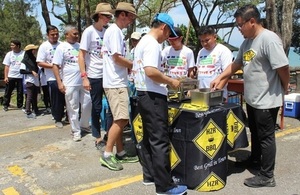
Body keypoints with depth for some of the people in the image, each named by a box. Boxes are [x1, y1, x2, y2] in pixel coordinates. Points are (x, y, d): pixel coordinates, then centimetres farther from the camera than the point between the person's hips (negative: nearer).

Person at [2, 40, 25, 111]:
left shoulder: (24, 54, -1)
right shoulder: (9, 54, 3)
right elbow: (6, 66, 3)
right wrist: (6, 77, -3)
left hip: (21, 76, -1)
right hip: (11, 76, 1)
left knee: (20, 92, 6)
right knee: (8, 92, 5)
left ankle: (20, 105, 18)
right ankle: (5, 105, 15)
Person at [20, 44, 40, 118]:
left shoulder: (34, 59, 14)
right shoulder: (25, 61, -5)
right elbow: (21, 71, -11)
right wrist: (31, 72, -18)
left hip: (36, 81, 6)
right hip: (29, 81, -6)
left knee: (35, 97, 10)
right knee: (29, 97, -7)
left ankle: (35, 110, 18)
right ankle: (28, 112, -6)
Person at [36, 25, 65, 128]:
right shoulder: (44, 46, -3)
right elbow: (40, 63, -8)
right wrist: (53, 66, -17)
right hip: (53, 78, -3)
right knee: (56, 100, 4)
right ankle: (58, 119, 19)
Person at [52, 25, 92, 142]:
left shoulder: (80, 46, 11)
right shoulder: (61, 47, -3)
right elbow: (55, 66, -6)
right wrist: (59, 83, -14)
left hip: (83, 81, 5)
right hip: (70, 83, -5)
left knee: (88, 104, 9)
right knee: (73, 109, 3)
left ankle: (83, 125, 30)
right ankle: (76, 131, 15)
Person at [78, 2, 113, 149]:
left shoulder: (107, 32, 9)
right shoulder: (89, 31, -7)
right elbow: (81, 55, -8)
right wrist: (84, 76, -15)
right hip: (94, 76, -5)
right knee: (97, 107, 5)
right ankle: (98, 138, 18)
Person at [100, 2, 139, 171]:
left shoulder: (116, 31, 19)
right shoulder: (115, 31, -11)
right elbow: (117, 58, -18)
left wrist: (130, 67, 10)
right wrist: (136, 65, -6)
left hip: (118, 82, 10)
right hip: (115, 83, -10)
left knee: (120, 120, 11)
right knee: (121, 119, -11)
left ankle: (120, 153, 19)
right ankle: (107, 154, -3)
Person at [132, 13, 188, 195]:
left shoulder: (142, 42, 17)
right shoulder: (153, 44, -15)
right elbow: (150, 71, -27)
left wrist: (165, 80, 19)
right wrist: (171, 81, -14)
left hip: (143, 94, 11)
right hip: (153, 96, -11)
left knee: (149, 137, 15)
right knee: (160, 141, -7)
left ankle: (150, 175, 25)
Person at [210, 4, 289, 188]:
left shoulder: (269, 39, -20)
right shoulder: (247, 42, 9)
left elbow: (283, 68, -20)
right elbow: (236, 64, 20)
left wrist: (284, 89, -5)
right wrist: (220, 78, 12)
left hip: (266, 100, -9)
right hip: (252, 98, 9)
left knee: (266, 137, 2)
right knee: (255, 133, 24)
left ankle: (267, 176, 14)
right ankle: (255, 159, 44)